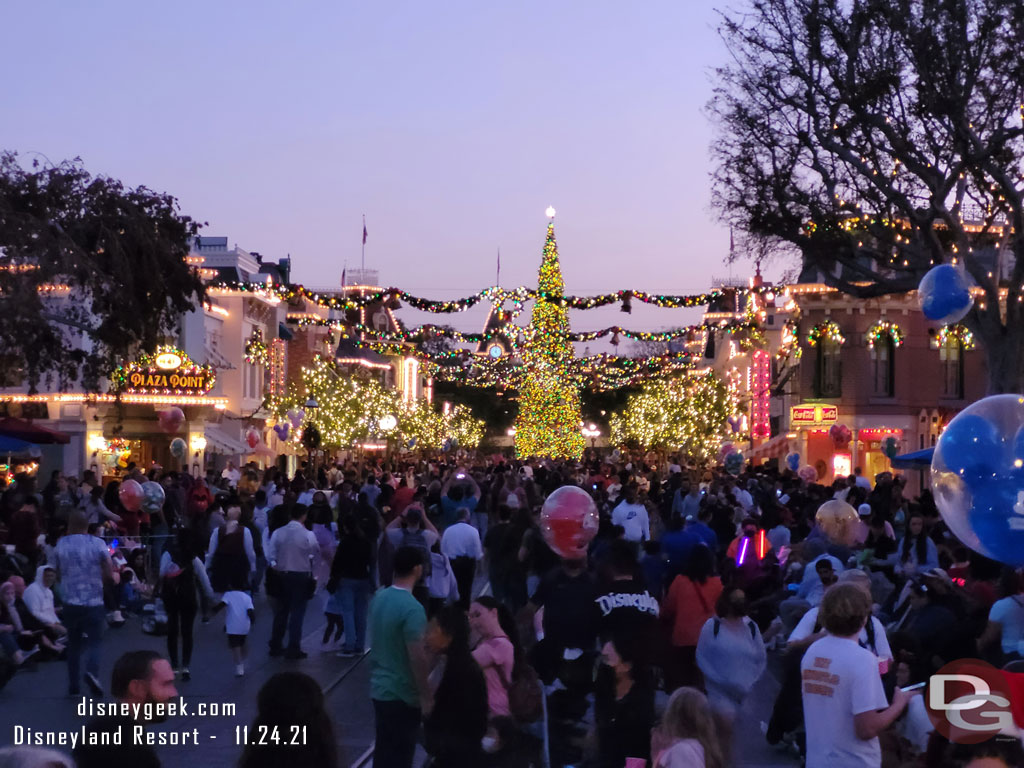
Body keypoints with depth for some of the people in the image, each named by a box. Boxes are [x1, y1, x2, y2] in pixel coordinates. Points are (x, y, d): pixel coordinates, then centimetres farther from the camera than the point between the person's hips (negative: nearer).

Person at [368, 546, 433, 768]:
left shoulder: (379, 598, 3)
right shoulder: (412, 608, -23)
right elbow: (417, 658, -23)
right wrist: (426, 696, -14)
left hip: (379, 688, 8)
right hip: (402, 694, -8)